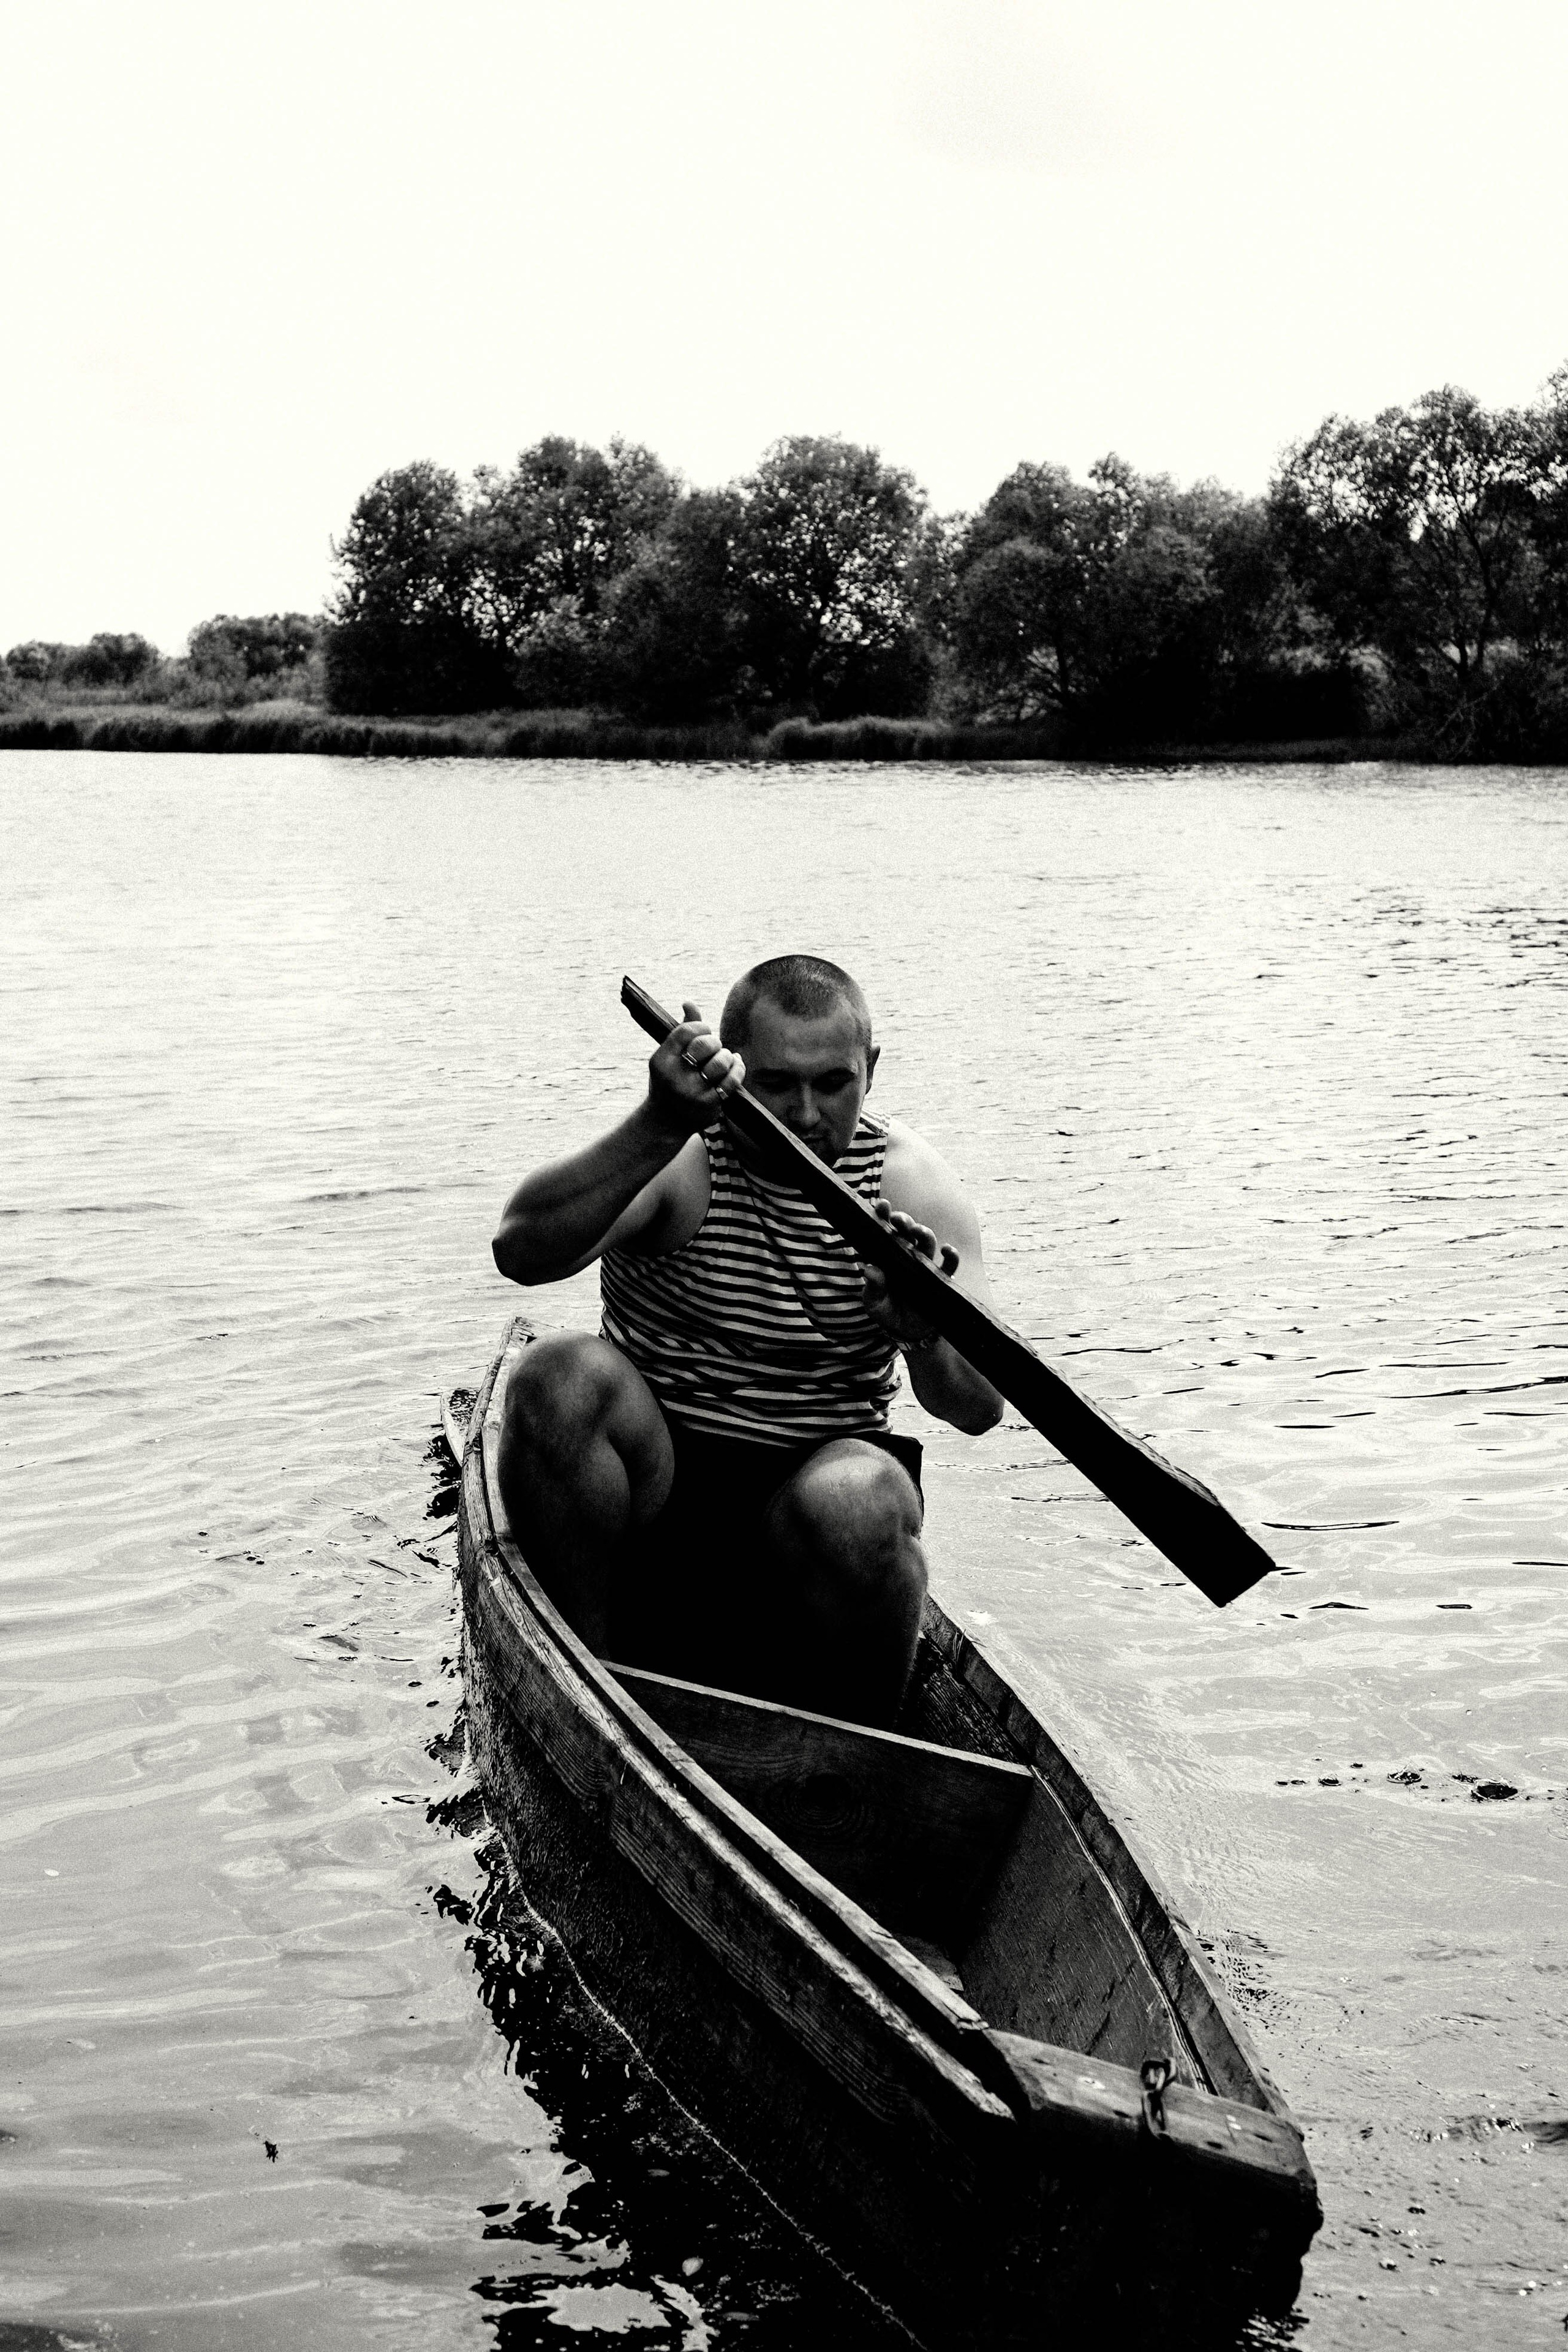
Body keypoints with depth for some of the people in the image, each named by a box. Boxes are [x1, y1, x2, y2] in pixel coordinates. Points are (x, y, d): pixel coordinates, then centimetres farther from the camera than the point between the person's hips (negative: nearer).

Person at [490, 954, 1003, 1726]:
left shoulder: (907, 1181, -4)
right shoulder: (679, 1157, -10)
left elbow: (979, 1409, -12)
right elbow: (521, 1251, -29)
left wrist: (928, 1336, -36)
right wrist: (663, 1125, -40)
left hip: (806, 1490, 0)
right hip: (655, 1480, 0)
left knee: (857, 1503, -34)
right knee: (563, 1374, -29)